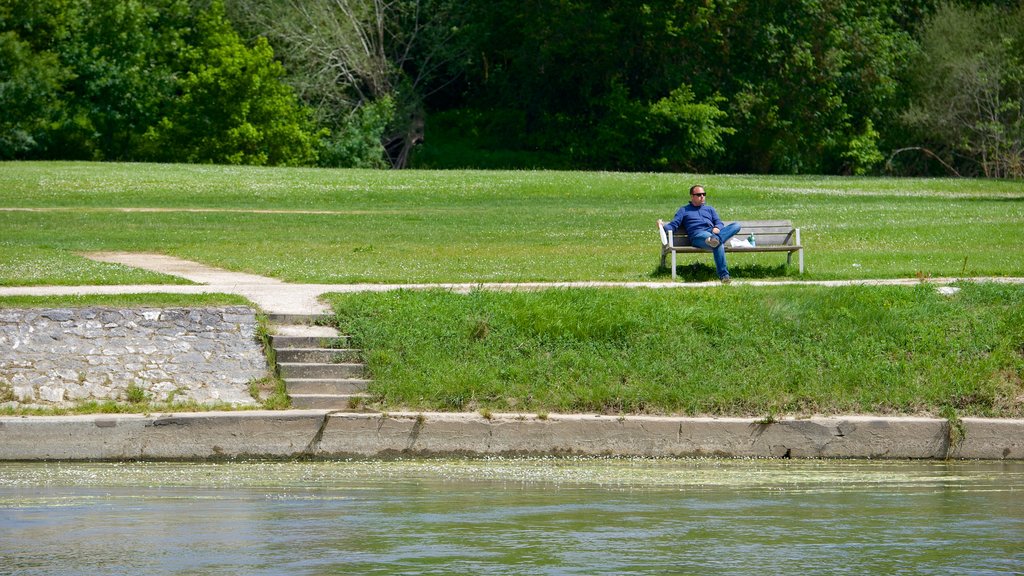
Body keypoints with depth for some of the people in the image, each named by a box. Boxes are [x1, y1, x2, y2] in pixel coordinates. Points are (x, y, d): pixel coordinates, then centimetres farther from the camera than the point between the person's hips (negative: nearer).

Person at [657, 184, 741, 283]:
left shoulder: (709, 209, 35)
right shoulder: (684, 210, 25)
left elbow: (719, 222, 21)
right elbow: (673, 225, 13)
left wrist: (717, 228, -4)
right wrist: (663, 226, -10)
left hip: (713, 233, 4)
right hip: (698, 236, -4)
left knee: (736, 225, -25)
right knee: (719, 245, -39)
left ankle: (715, 239, -49)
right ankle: (723, 275, -47)